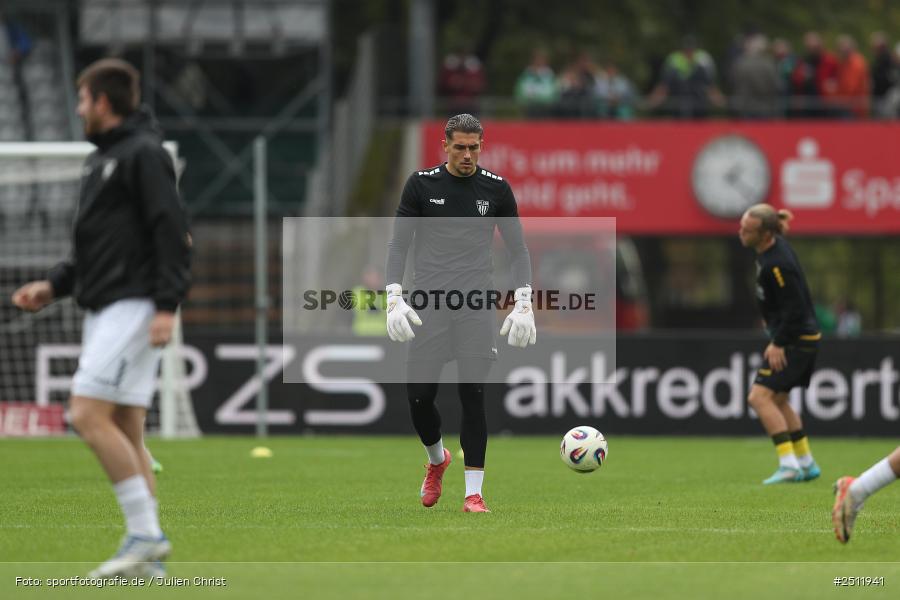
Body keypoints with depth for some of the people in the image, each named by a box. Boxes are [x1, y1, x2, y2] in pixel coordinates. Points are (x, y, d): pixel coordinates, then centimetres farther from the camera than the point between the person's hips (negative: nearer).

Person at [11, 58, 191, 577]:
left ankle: (146, 532, -15)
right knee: (124, 431, 6)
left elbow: (172, 232, -16)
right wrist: (54, 286, 17)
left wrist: (166, 306, -23)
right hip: (106, 309, 10)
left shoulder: (143, 154, -9)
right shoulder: (103, 158, 21)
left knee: (89, 414, -17)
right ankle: (147, 553, 6)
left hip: (133, 306, -10)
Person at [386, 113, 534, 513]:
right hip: (428, 304, 0)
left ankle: (473, 492, -5)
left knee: (473, 396, -8)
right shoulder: (421, 184, 2)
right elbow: (398, 243, 4)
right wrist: (394, 297, -9)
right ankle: (437, 460, 28)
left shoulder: (496, 188, 4)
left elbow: (517, 249, 8)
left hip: (476, 306, 0)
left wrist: (523, 303, -4)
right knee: (419, 397, -3)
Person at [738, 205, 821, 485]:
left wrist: (778, 344, -19)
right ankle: (807, 464, 26)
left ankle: (789, 465, -18)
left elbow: (795, 310, -25)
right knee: (778, 400, 19)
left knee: (760, 397, -14)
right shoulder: (777, 245, 4)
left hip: (795, 340, -10)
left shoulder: (776, 266, -26)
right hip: (804, 338, 10)